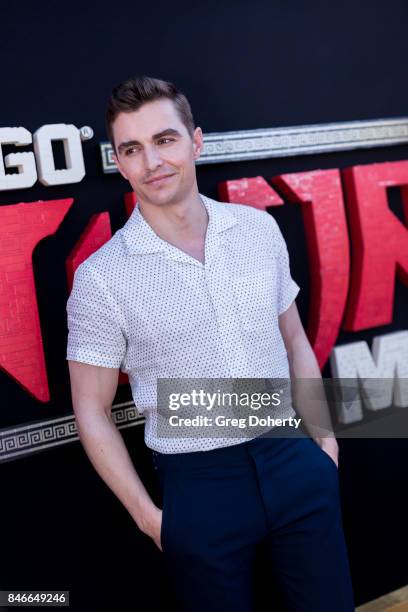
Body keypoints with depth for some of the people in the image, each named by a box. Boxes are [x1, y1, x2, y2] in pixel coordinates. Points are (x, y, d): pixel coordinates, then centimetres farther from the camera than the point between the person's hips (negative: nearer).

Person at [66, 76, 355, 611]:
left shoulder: (260, 228, 0)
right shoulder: (101, 277, -11)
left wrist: (325, 439, 10)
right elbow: (92, 411, -5)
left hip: (294, 461, 3)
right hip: (198, 485, -3)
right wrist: (148, 516, -5)